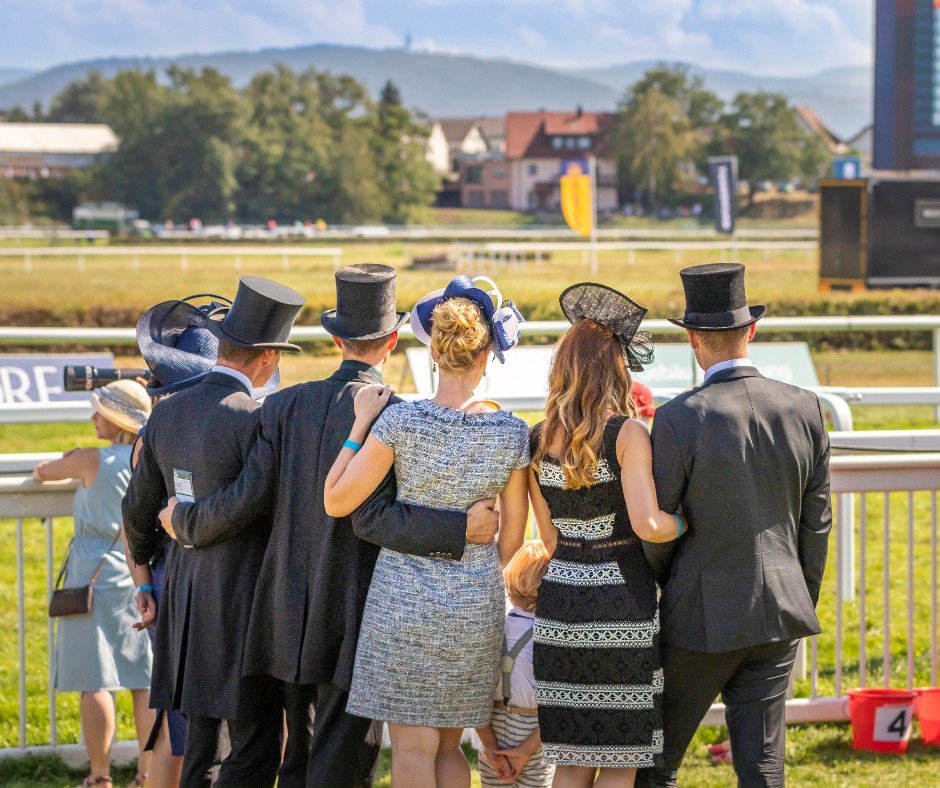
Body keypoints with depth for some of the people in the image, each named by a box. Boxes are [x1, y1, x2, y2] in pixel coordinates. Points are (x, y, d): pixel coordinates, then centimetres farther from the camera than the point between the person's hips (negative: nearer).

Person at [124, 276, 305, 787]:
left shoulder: (167, 413, 7)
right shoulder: (254, 420, -16)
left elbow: (138, 509, 17)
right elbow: (281, 515, -14)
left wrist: (143, 563, 36)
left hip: (185, 593, 8)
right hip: (242, 603, -8)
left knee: (201, 741, 14)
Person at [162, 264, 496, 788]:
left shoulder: (286, 406, 1)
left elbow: (247, 499, -2)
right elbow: (371, 518, -21)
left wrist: (186, 522, 15)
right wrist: (462, 530, -23)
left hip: (291, 619, 5)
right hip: (356, 621, -5)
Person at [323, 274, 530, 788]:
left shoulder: (401, 421, -13)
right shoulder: (512, 433, -5)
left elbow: (336, 502, -7)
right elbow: (512, 531, 6)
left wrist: (360, 423, -1)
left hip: (406, 595, -3)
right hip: (478, 601, 3)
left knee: (414, 746, 2)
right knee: (449, 745, 15)